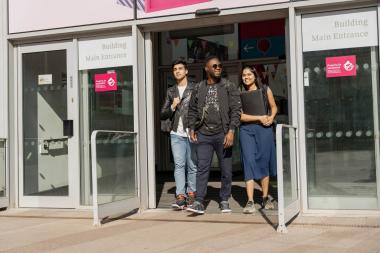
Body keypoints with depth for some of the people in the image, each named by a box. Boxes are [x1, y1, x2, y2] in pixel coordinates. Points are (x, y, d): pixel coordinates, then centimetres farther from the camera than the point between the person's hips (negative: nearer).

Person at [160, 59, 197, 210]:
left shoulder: (195, 89, 4)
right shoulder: (171, 91, 16)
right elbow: (163, 115, 15)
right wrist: (172, 107, -4)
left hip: (192, 133, -3)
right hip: (176, 134, 3)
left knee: (192, 165, 2)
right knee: (179, 165, -4)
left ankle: (191, 194, 11)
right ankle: (180, 196, -6)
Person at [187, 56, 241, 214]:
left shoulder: (229, 87, 3)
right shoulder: (198, 88, 11)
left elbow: (236, 110, -2)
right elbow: (192, 110, 17)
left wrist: (231, 131, -11)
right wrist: (192, 129, 6)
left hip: (222, 135, -1)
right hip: (203, 135, 1)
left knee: (226, 170, 5)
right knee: (202, 168, -3)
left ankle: (224, 201, 18)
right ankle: (199, 202, -1)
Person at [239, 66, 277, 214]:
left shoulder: (265, 90, 8)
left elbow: (273, 107, 17)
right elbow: (240, 116, -4)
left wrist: (271, 117, -4)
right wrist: (259, 118, -12)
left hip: (264, 129, 1)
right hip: (246, 130, -1)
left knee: (264, 162, 5)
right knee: (249, 162, -10)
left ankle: (265, 198, 18)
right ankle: (250, 202, -11)